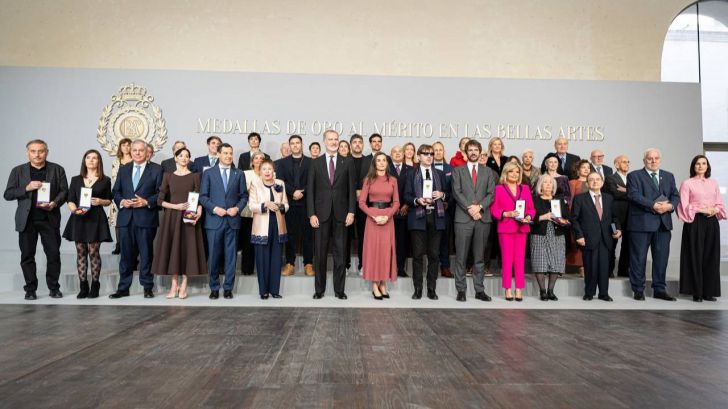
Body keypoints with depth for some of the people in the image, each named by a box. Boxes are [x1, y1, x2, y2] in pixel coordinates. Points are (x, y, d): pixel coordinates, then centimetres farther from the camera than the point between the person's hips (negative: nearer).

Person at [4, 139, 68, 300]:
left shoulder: (57, 170, 7)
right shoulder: (18, 171, 7)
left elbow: (64, 191, 3)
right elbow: (8, 194, 3)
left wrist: (55, 203, -15)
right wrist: (27, 188, -14)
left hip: (50, 219, -1)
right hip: (27, 220, 1)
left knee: (54, 254, 1)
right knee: (27, 256, 5)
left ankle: (54, 287, 14)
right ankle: (30, 289, 15)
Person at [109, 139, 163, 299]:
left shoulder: (156, 169, 3)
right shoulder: (123, 170, 16)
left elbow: (161, 193, -2)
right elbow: (115, 191, 14)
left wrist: (147, 202, -15)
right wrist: (121, 201, -5)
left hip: (146, 218, -3)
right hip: (126, 218, 3)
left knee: (146, 254, 2)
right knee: (126, 254, 8)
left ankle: (148, 287, 11)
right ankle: (123, 288, 15)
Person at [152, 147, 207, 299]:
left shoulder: (195, 176, 3)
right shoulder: (168, 176, 7)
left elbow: (199, 198, -2)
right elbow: (160, 200, 4)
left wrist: (198, 212, -20)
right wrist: (176, 206, -12)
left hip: (189, 217, -1)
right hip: (171, 217, 1)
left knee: (187, 248, -2)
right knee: (172, 248, 1)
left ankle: (183, 286, 7)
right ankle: (174, 284, 10)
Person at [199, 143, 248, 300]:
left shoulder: (239, 174, 10)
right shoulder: (208, 173, 6)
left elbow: (244, 196, 9)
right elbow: (203, 196, 3)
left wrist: (237, 208, -8)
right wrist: (214, 208, -11)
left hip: (232, 220, 1)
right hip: (214, 220, -1)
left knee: (231, 255, 3)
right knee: (214, 255, 3)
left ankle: (228, 288, 12)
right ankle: (214, 288, 15)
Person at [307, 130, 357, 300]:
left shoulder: (347, 163, 6)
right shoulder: (316, 163, 5)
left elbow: (352, 189, 3)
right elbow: (310, 190, 2)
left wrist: (351, 211, -5)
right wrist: (311, 214, -5)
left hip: (340, 213, 0)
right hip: (321, 213, 0)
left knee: (340, 252, 4)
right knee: (320, 253, 5)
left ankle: (339, 289, 13)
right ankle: (319, 289, 15)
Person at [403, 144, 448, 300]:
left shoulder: (439, 174, 15)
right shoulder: (412, 173, 7)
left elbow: (446, 195, 18)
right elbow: (407, 195, 2)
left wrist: (442, 195, -3)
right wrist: (417, 200, -16)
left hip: (436, 217, 2)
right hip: (418, 217, -2)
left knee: (434, 254, 3)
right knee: (418, 254, -1)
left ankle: (432, 289, 11)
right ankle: (418, 289, 8)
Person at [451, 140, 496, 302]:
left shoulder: (488, 171, 15)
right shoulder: (458, 170, 10)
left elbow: (491, 194, 5)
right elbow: (457, 192, -2)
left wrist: (479, 206, -12)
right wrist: (470, 209, -12)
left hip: (483, 218, 2)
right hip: (463, 218, -2)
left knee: (480, 257, 6)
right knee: (461, 257, -1)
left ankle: (479, 290, 11)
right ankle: (461, 290, 5)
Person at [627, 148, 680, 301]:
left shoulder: (669, 176, 17)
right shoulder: (634, 175, 1)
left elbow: (676, 195, 12)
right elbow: (634, 195, -12)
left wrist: (670, 205, -10)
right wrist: (653, 205, -20)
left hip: (663, 223, 5)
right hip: (641, 222, -5)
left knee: (661, 257, 7)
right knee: (639, 257, 0)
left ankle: (660, 290, 17)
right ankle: (638, 290, 10)